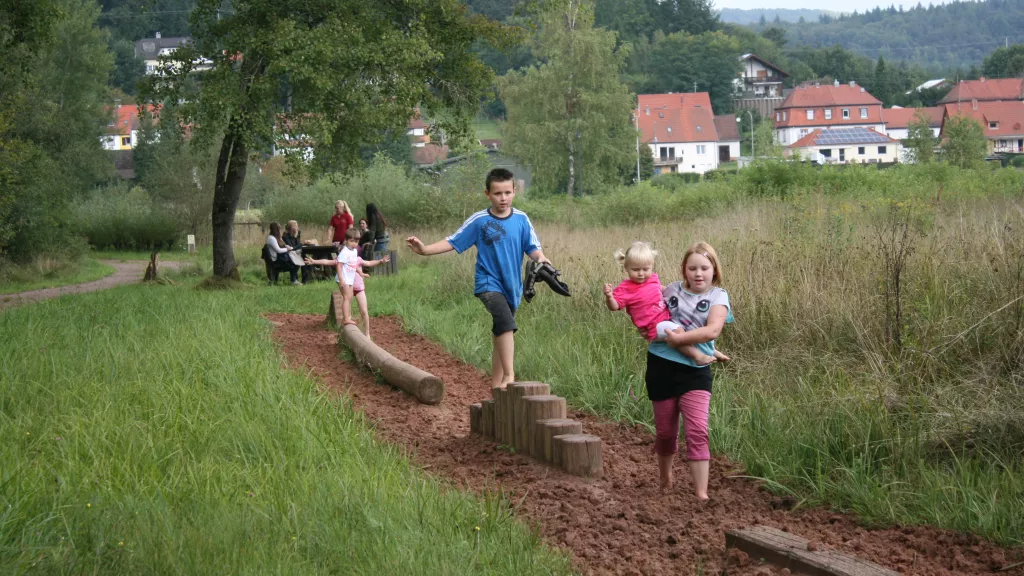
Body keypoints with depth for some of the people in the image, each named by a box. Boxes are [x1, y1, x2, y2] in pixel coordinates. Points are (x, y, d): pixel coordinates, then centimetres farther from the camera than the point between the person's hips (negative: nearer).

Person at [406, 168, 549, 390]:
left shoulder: (521, 219, 2)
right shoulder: (479, 221, -5)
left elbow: (532, 247, 1)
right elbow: (453, 242, -3)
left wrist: (540, 258, -22)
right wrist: (425, 249, -14)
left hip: (512, 286, 4)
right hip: (488, 284, -4)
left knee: (501, 336, 13)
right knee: (506, 324, -27)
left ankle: (496, 384, 22)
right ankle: (509, 375, -30)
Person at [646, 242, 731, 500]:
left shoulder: (717, 296, -4)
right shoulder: (672, 289, 6)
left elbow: (712, 330, -20)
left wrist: (680, 338, -22)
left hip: (694, 371, -3)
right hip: (661, 366, 3)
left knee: (697, 431, -14)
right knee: (665, 431, 14)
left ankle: (701, 494, -13)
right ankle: (665, 479, 40)